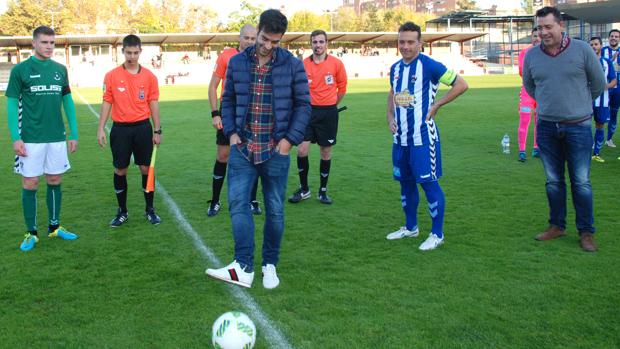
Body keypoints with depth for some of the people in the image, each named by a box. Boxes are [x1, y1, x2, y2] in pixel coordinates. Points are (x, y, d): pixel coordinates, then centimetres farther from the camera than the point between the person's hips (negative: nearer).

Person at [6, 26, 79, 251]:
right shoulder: (20, 70, -4)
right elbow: (12, 104, -4)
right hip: (31, 139, -3)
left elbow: (68, 102, 11)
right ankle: (31, 233, 14)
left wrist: (74, 133, 7)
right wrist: (15, 137, -11)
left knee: (55, 181, 11)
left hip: (57, 138, 4)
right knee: (30, 184, 2)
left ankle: (54, 227, 25)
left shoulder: (60, 69, 7)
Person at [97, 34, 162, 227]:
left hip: (143, 127, 0)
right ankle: (122, 212, 18)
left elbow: (153, 104, 4)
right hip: (120, 128, 0)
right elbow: (106, 103, 3)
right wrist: (101, 129, -2)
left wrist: (157, 130, 2)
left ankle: (150, 209, 18)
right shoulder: (112, 76, 0)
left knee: (146, 168, 5)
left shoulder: (149, 76, 1)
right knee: (120, 170, 5)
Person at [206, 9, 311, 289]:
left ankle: (270, 265, 23)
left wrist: (290, 139, -8)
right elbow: (228, 100, 12)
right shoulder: (237, 62, 4)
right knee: (237, 202, -10)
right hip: (242, 148, 2)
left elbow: (303, 105, 0)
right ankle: (243, 268, -8)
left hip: (276, 150, -1)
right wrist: (231, 132, -1)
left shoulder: (293, 65, -3)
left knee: (275, 210, 7)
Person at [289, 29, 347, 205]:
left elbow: (342, 88, 9)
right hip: (309, 111, 1)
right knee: (302, 150, -6)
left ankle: (323, 191, 20)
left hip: (328, 112, 0)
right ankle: (304, 189, 12)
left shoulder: (336, 64, -4)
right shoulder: (303, 64, -2)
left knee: (326, 152, 6)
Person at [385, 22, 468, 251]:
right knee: (405, 181, 15)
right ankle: (410, 227, 31)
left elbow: (461, 85, -9)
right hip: (400, 137, 7)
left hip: (423, 136, -7)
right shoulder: (395, 68, 9)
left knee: (428, 182, -4)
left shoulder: (429, 65, -12)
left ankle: (437, 234, 9)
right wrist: (390, 117, 10)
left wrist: (436, 105, -10)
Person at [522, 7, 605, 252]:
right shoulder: (531, 55, -1)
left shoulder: (582, 50, -7)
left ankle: (586, 232, 14)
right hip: (546, 128, 3)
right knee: (553, 181, 12)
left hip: (578, 127, -2)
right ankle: (557, 226, 27)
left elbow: (598, 84, 6)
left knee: (581, 183, 3)